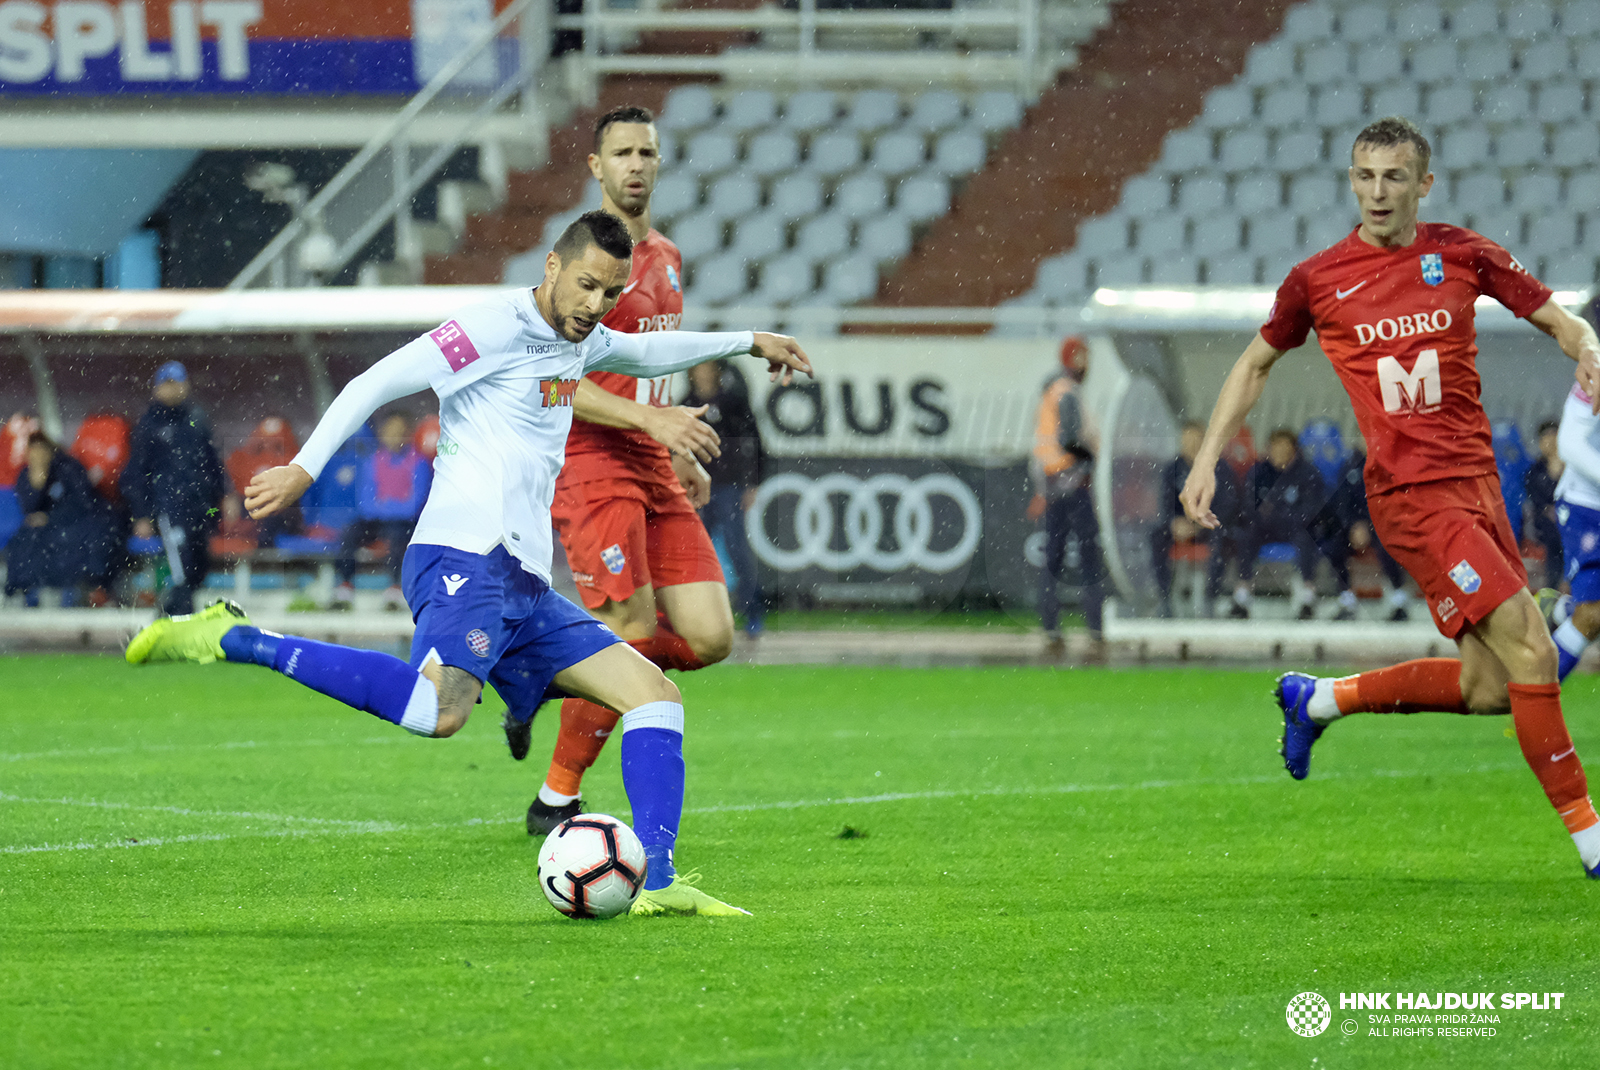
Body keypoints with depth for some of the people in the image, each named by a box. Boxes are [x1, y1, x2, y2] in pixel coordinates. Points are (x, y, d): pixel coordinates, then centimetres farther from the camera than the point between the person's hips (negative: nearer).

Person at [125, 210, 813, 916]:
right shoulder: (497, 328, -6)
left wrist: (746, 343, 50)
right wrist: (304, 469, -19)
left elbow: (645, 354, 46)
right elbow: (377, 382, -11)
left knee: (654, 694, 5)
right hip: (464, 559, -10)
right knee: (438, 711, -35)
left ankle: (657, 882, 0)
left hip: (524, 587, 10)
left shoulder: (579, 342, 22)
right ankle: (234, 640, -28)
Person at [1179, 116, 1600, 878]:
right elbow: (1255, 364, 15)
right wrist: (1207, 461, 9)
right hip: (1409, 493, -5)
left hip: (1476, 481, 5)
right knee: (1529, 652, -16)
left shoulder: (1462, 255, 5)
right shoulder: (1317, 281, 0)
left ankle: (1320, 699, 26)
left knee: (1489, 688, 5)